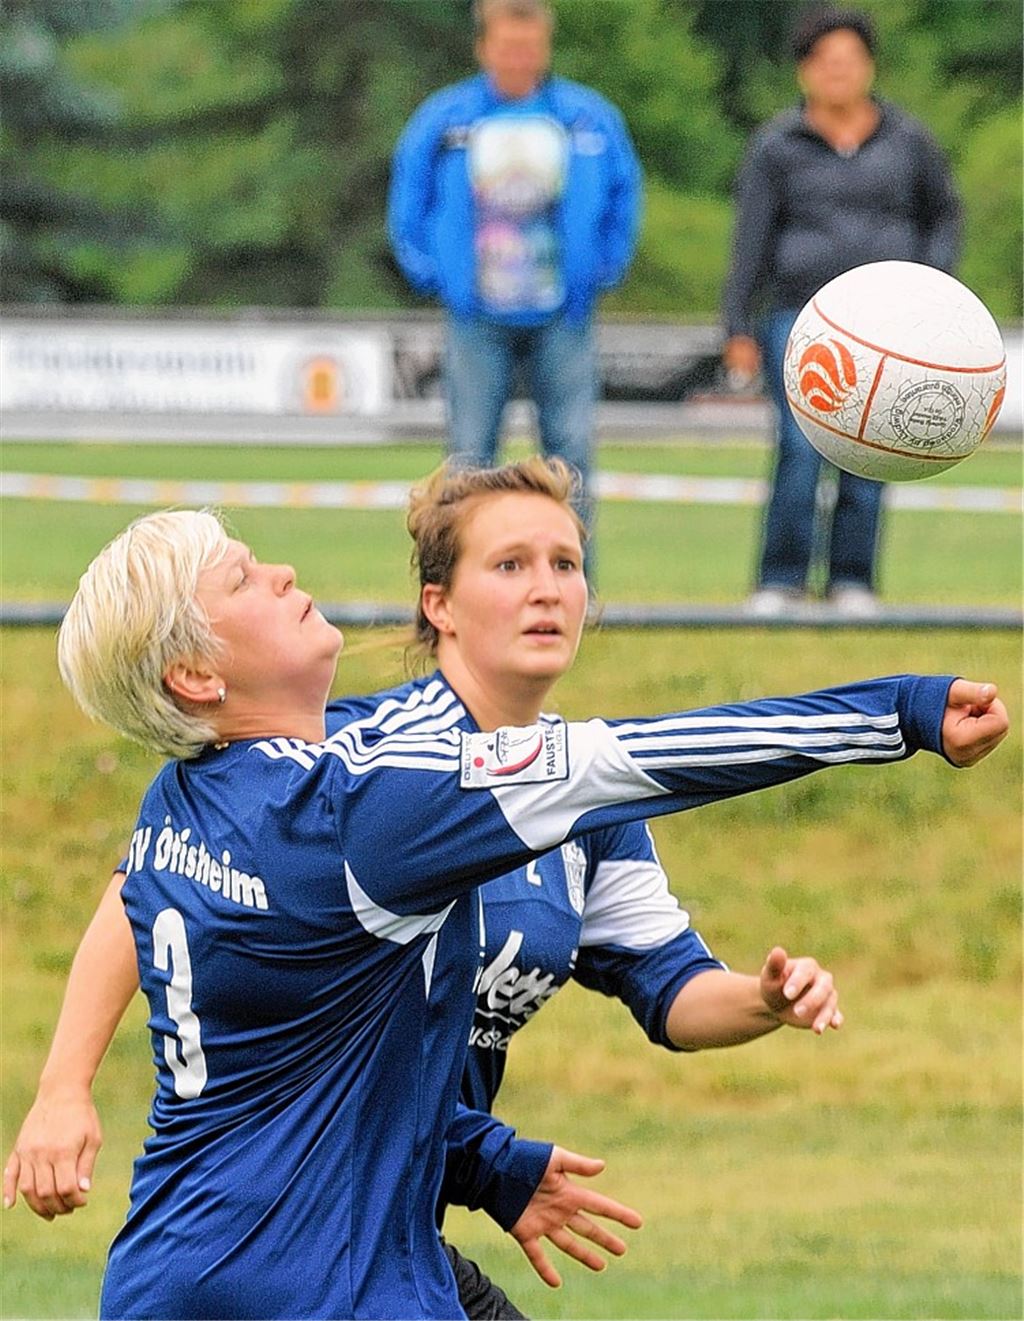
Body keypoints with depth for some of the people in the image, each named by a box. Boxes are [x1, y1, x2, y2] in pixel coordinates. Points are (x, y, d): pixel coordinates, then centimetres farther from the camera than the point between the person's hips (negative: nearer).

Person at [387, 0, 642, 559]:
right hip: (476, 318, -1)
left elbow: (622, 196, 15)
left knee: (572, 449, -2)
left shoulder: (591, 119, 3)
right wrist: (430, 272, 3)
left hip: (563, 318, 1)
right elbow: (408, 202, 11)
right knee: (470, 454, 0)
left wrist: (604, 267, 6)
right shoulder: (442, 120, 1)